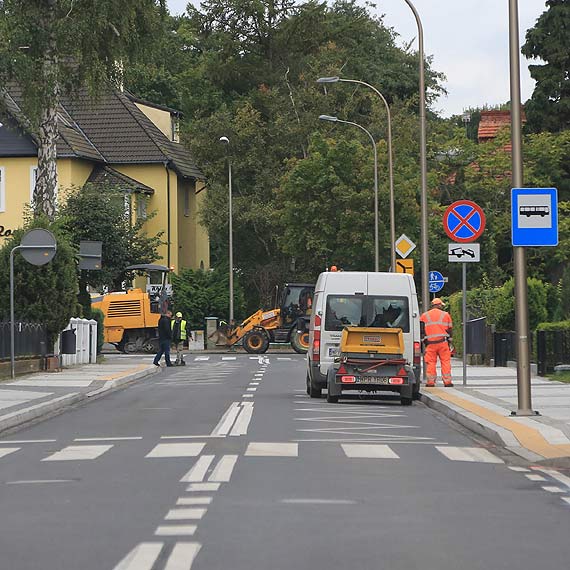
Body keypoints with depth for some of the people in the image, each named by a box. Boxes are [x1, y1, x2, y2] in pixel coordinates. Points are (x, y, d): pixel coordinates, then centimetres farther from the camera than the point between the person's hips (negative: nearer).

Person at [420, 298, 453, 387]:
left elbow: (422, 330, 6)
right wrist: (449, 341, 18)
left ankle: (430, 382, -2)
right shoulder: (445, 315, 8)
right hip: (443, 342, -1)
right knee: (445, 361, 3)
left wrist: (424, 342, 12)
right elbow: (450, 329, 10)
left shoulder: (424, 316, 9)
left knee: (431, 363, 2)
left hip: (430, 343, 1)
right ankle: (447, 381, 0)